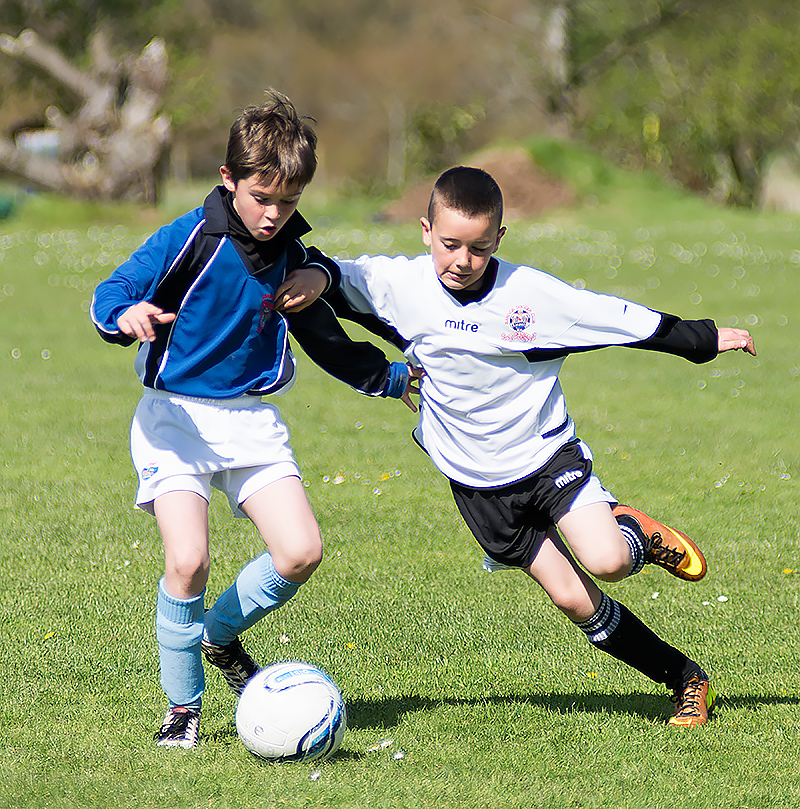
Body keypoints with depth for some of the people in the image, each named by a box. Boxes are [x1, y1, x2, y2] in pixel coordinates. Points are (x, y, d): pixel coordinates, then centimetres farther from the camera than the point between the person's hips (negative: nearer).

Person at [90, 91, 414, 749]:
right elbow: (111, 293, -17)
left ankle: (220, 635, 19)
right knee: (188, 560, -20)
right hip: (175, 416, -5)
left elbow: (324, 340, 22)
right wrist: (128, 316, -38)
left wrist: (392, 378, 10)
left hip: (252, 419, 5)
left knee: (301, 552, -10)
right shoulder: (190, 238, -12)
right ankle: (183, 707, 0)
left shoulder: (289, 254, 5)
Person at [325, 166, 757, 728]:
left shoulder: (532, 293, -16)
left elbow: (624, 320, -8)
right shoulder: (401, 286, -12)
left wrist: (706, 339, -1)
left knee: (605, 562, -25)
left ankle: (633, 530, 13)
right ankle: (685, 678, 12)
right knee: (572, 598, -3)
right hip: (479, 484, 1)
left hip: (547, 453, -1)